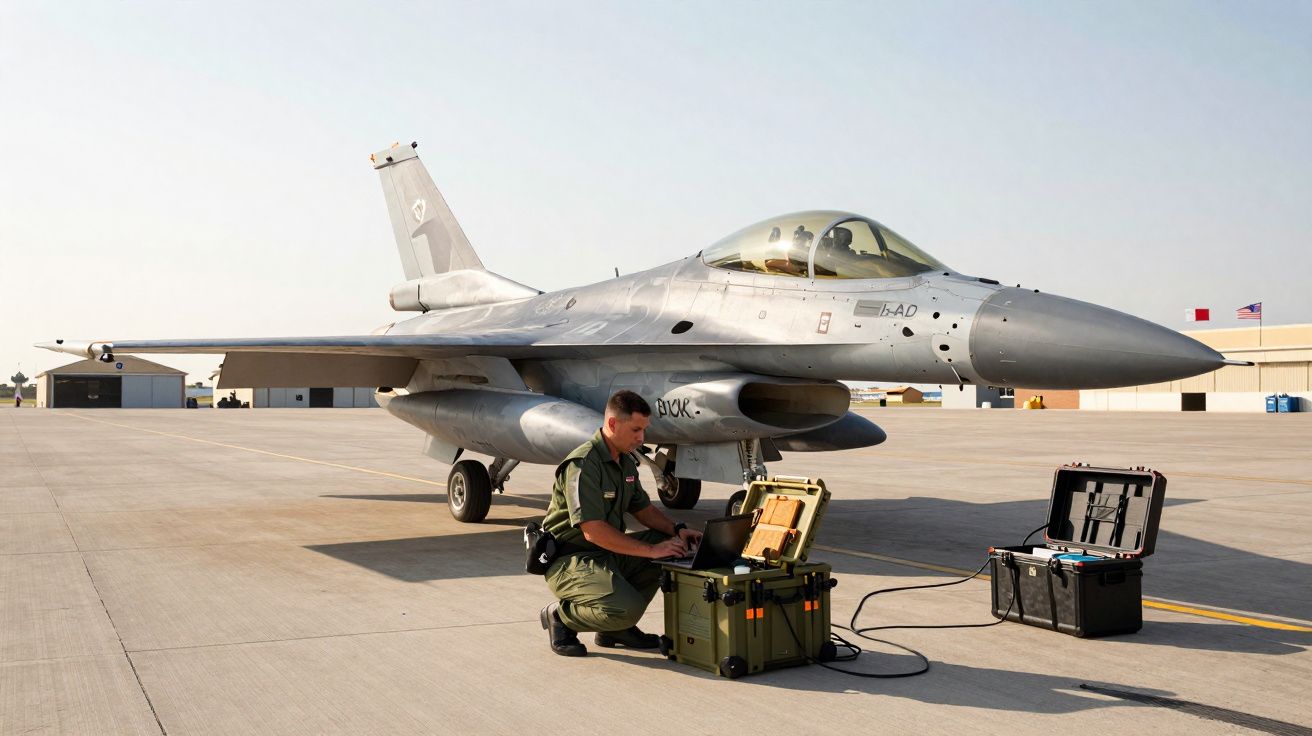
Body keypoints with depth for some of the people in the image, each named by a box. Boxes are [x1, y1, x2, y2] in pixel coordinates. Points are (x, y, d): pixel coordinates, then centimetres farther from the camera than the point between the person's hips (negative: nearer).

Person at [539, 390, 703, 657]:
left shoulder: (626, 463, 11)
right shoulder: (582, 464, -21)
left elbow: (643, 509, 19)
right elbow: (593, 531, -28)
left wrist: (678, 530, -1)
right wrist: (651, 550, -27)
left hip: (608, 553, 10)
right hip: (569, 560, -10)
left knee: (671, 546, -4)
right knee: (626, 608, -30)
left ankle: (618, 627, 5)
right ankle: (561, 616, -1)